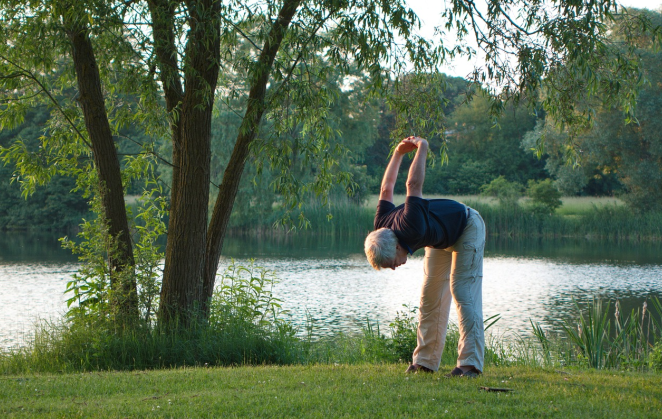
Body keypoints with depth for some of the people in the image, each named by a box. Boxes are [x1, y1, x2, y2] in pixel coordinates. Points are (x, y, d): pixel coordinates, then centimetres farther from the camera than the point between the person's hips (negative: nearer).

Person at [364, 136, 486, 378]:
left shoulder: (411, 229, -43)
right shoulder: (381, 228, -19)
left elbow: (414, 185, -38)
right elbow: (386, 189, -3)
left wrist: (422, 148, -24)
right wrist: (398, 153, 2)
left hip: (467, 228, -8)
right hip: (441, 238, 8)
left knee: (463, 292, -17)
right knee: (431, 297, 3)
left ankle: (470, 363, -22)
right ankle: (425, 362, 6)